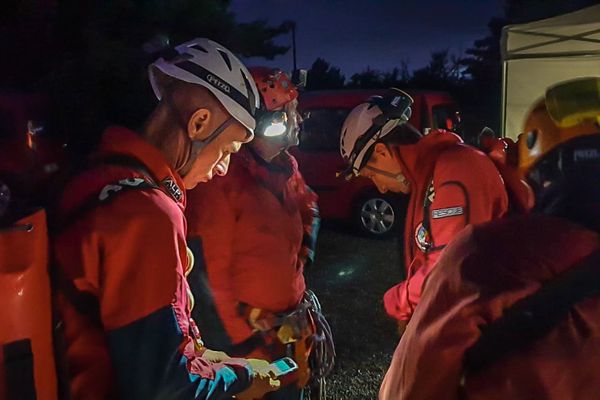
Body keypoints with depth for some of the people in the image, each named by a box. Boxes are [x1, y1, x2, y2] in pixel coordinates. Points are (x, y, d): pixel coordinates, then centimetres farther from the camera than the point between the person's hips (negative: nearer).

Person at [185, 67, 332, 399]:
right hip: (248, 339, -7)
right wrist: (242, 346, -16)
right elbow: (204, 277, -22)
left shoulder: (285, 166, 2)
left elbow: (308, 209, 25)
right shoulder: (220, 179, -23)